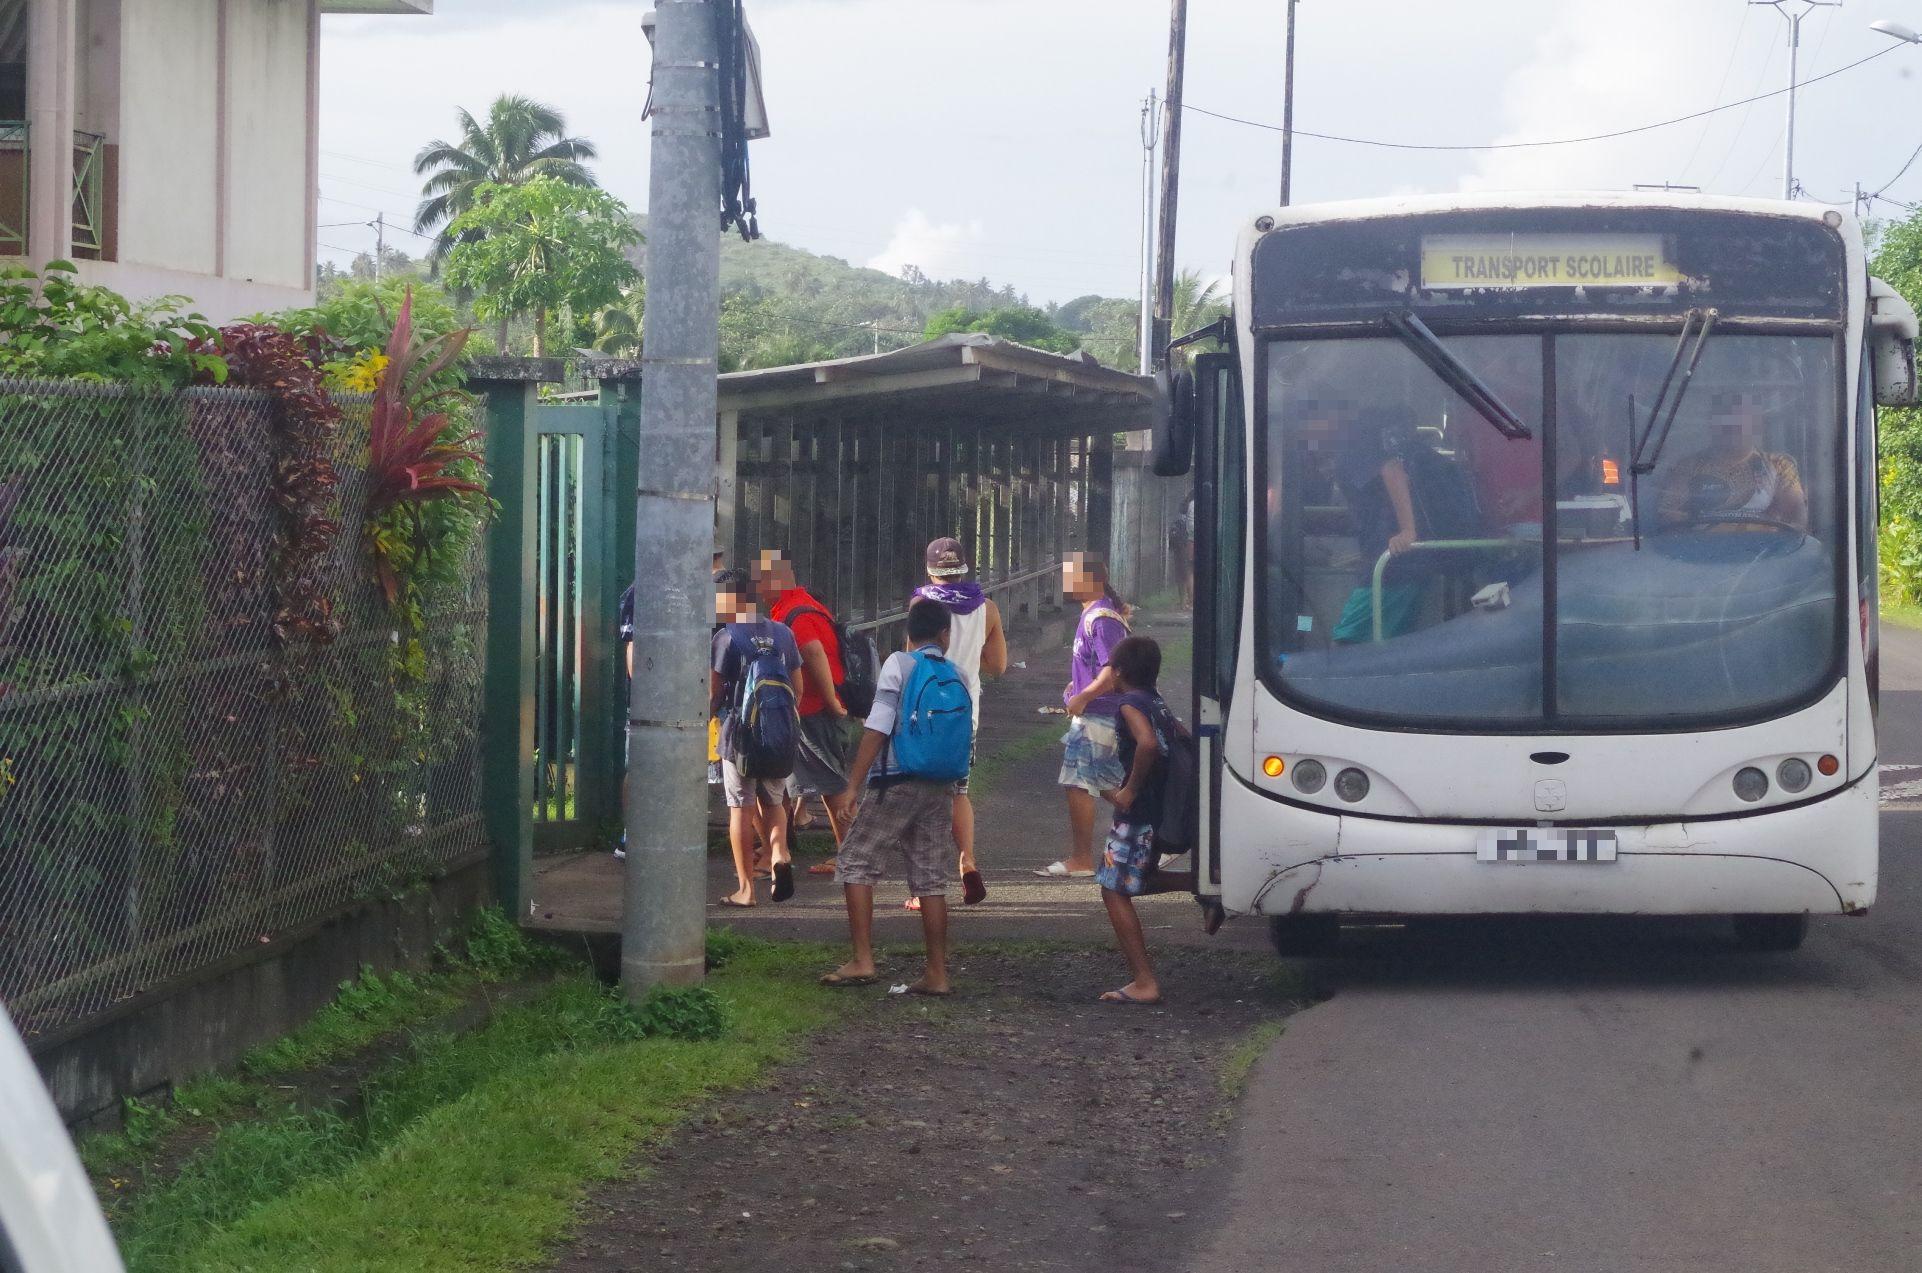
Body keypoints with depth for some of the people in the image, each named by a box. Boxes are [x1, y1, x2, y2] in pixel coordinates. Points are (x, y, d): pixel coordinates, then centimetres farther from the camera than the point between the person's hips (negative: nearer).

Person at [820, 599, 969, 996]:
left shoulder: (899, 665, -6)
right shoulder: (957, 676, 9)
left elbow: (878, 728, -13)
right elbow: (967, 738, 14)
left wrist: (853, 784, -12)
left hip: (896, 783, -5)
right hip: (941, 790, 5)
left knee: (855, 862, 4)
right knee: (930, 878, 9)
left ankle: (862, 961, -6)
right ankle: (937, 974, 7)